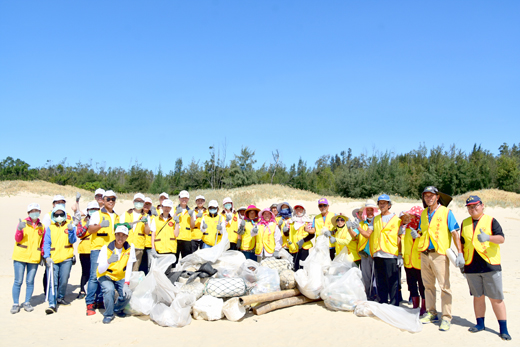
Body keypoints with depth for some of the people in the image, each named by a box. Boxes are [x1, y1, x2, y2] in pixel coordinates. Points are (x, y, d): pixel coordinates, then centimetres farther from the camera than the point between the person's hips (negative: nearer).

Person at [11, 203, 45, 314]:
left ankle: (27, 303, 15)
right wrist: (19, 229, -28)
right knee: (18, 281, 0)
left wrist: (43, 256, 10)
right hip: (20, 256, -2)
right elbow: (17, 239, -9)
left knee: (30, 281, 4)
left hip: (34, 258, 2)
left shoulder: (42, 227, 11)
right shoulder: (23, 223, 2)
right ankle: (16, 304, 10)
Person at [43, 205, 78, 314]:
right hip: (53, 260, 0)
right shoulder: (50, 228, 9)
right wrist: (47, 257, -9)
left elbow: (72, 240, -3)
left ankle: (60, 298, 29)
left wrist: (70, 230, -20)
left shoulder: (70, 225, 7)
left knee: (64, 281, 6)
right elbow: (46, 243, 3)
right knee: (53, 282, -6)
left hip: (66, 259, 0)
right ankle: (52, 305, -6)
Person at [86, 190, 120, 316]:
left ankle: (100, 301, 15)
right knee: (94, 276, -9)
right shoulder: (97, 214, 3)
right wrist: (100, 225, -27)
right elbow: (90, 230, -11)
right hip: (97, 248, -5)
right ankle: (90, 303, -4)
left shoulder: (116, 217, 20)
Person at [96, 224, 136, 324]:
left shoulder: (130, 248, -11)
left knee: (127, 294, -22)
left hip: (121, 277, 2)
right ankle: (108, 314, -7)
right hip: (106, 276, -2)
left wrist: (126, 284, -21)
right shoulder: (106, 248, -17)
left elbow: (129, 268, -10)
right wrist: (109, 261, -44)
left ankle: (118, 309, 13)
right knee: (109, 289, -32)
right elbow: (100, 270, -23)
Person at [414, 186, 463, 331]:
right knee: (428, 285, 12)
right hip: (424, 253, 6)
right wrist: (416, 234, -3)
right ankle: (431, 313, 24)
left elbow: (455, 233, -8)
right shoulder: (424, 213, 13)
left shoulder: (446, 212, -4)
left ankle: (446, 318, 2)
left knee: (444, 286, -5)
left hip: (439, 254, -6)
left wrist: (460, 253, -16)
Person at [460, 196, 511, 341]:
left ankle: (503, 328, 6)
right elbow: (462, 242, 20)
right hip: (471, 267, 4)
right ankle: (480, 323, 22)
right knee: (478, 296, 11)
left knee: (496, 298, -2)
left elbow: (501, 238, -11)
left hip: (491, 265, -4)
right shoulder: (465, 223, 13)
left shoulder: (491, 221, 0)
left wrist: (488, 238, -29)